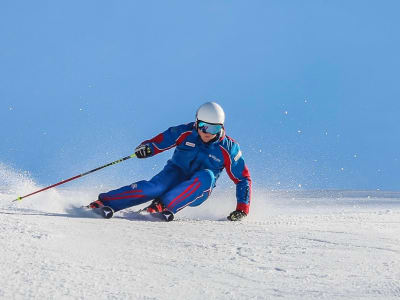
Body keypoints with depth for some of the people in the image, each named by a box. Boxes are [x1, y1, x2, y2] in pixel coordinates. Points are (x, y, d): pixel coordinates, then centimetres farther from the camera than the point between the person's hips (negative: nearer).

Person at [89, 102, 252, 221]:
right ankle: (104, 202, -36)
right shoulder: (185, 133, -9)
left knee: (206, 176, -34)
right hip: (176, 173, 0)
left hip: (196, 193, 0)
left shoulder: (228, 149, -11)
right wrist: (146, 148, -27)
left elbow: (243, 179, -4)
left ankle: (162, 206, -43)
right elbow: (159, 142, -3)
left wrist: (242, 208, -13)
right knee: (155, 187, -33)